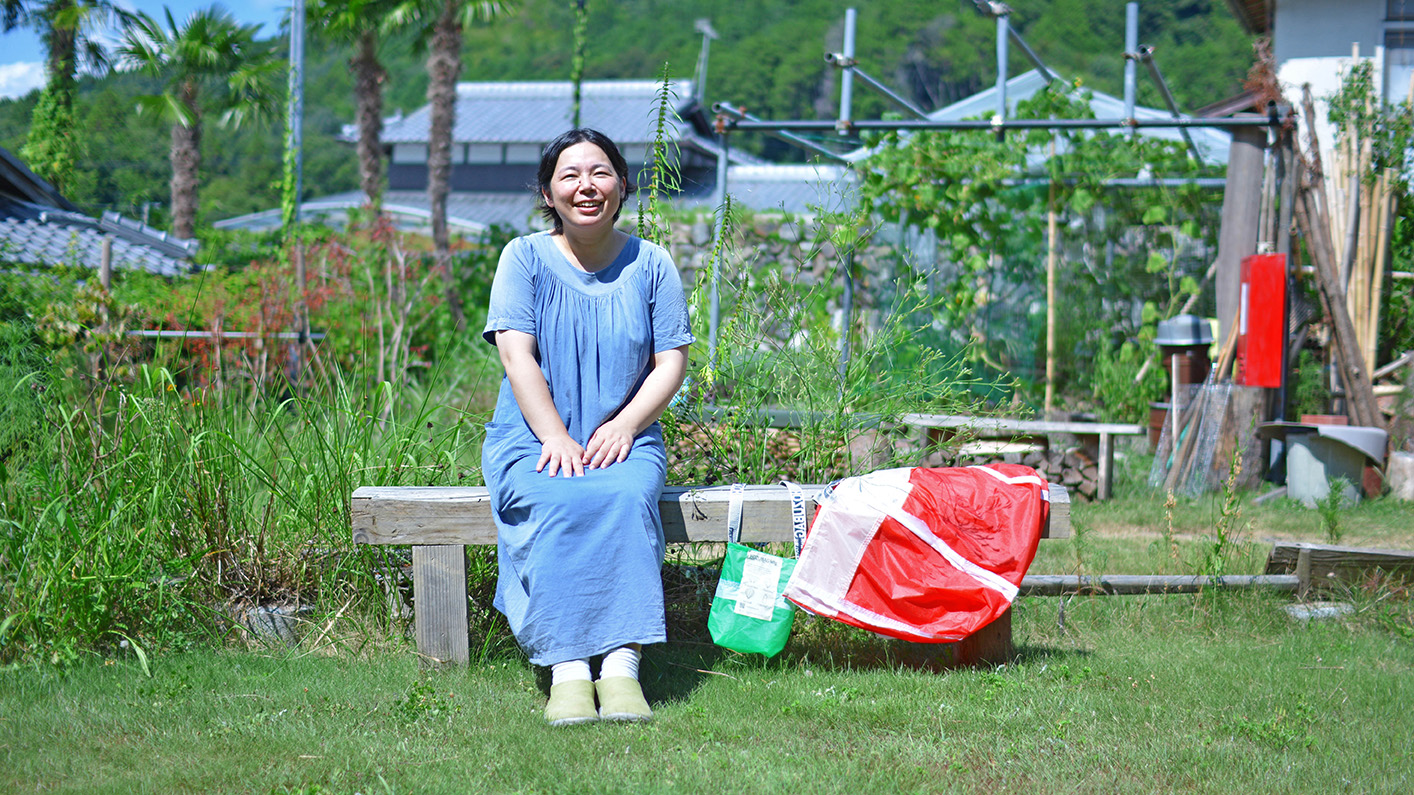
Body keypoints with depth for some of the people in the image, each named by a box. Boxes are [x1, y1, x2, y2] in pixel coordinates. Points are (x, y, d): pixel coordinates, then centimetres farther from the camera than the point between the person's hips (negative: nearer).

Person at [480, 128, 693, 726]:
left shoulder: (650, 264, 9)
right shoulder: (525, 258, 4)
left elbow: (672, 361, 5)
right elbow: (517, 355, -5)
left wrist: (623, 427, -12)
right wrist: (555, 437, -17)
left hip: (623, 438, 1)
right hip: (532, 437, -1)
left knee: (625, 498, -33)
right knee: (558, 503, -34)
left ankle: (622, 665, -38)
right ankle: (567, 669, -37)